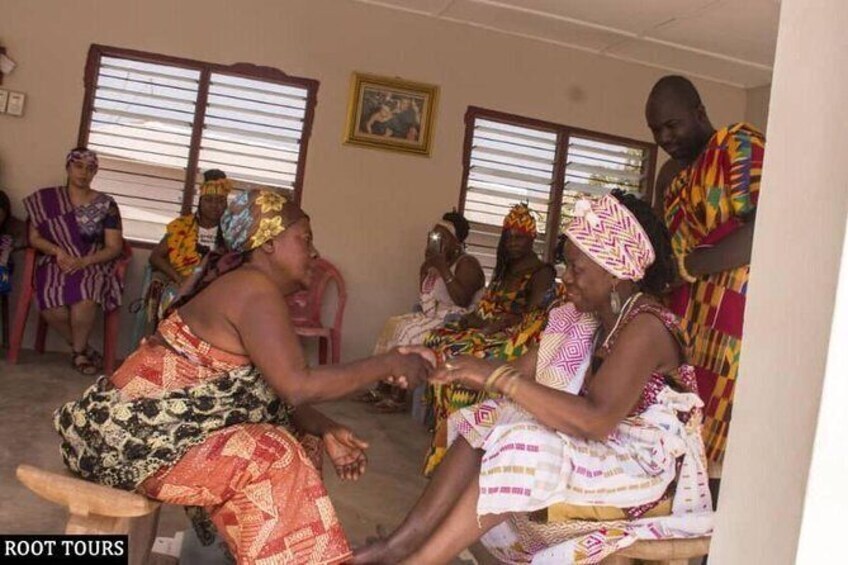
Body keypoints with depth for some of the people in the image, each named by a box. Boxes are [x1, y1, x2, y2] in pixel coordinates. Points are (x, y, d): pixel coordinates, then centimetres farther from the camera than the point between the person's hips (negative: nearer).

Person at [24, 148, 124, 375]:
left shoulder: (105, 204, 3)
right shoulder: (46, 199, 8)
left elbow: (114, 248, -1)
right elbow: (34, 238, 7)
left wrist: (83, 262, -16)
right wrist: (57, 250, -13)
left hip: (93, 266, -1)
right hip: (57, 264, 1)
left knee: (84, 303, -35)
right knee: (53, 309, -31)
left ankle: (78, 351, -5)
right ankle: (84, 348, -2)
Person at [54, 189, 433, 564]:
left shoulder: (243, 284, 10)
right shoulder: (255, 290, -19)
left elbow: (273, 389, 9)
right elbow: (297, 387, -27)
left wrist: (325, 430, -3)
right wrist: (388, 364, -18)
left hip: (143, 425, 10)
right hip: (135, 435, -10)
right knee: (270, 461, -21)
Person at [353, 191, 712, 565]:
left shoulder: (645, 326, -22)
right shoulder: (585, 316, 5)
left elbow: (596, 421, -34)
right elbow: (521, 373, 4)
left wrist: (498, 376, -32)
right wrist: (442, 367, -8)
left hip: (647, 470, -8)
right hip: (607, 449, 9)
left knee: (523, 448, -29)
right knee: (486, 424, -6)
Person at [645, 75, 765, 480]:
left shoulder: (739, 144, -1)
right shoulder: (676, 182, 24)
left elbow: (766, 232, -17)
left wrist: (684, 265, -13)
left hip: (738, 308, -7)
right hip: (692, 318, 8)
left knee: (722, 461, -8)